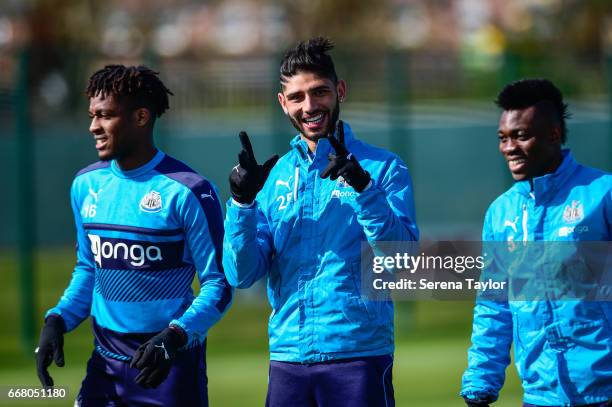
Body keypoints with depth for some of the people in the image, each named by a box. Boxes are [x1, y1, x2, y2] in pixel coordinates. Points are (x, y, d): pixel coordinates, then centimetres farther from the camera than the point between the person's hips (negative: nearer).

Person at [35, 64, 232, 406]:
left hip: (172, 364, -5)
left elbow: (218, 284, -10)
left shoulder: (187, 192, -12)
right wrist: (58, 320, 2)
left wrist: (174, 337, -23)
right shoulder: (86, 185, 7)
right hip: (106, 361, 5)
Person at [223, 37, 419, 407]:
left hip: (358, 353, -3)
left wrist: (362, 187, -22)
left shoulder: (384, 169, 2)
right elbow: (241, 275, 4)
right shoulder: (272, 178, 12)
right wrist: (242, 201, -9)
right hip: (288, 357, 3)